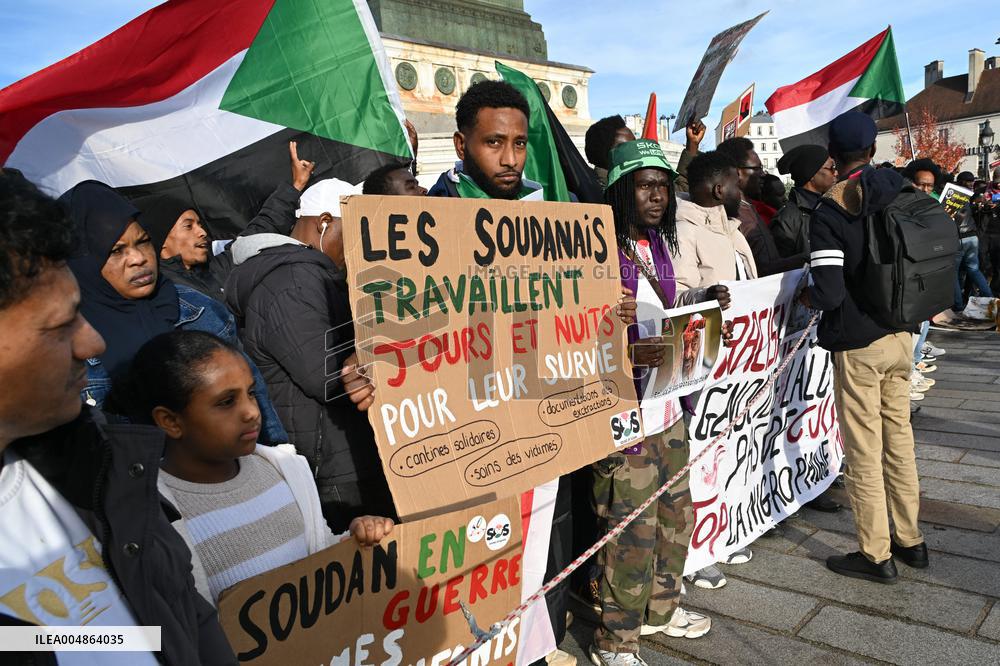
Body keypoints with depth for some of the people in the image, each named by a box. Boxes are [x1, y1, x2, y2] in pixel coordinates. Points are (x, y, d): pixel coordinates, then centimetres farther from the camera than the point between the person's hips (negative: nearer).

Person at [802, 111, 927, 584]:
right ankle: (909, 540, 31)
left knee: (864, 451, 4)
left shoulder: (829, 213, -16)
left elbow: (829, 292, -22)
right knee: (899, 439, 18)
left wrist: (807, 294, -1)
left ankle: (875, 554, 16)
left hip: (857, 344, -6)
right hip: (899, 336, 7)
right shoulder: (903, 198, 2)